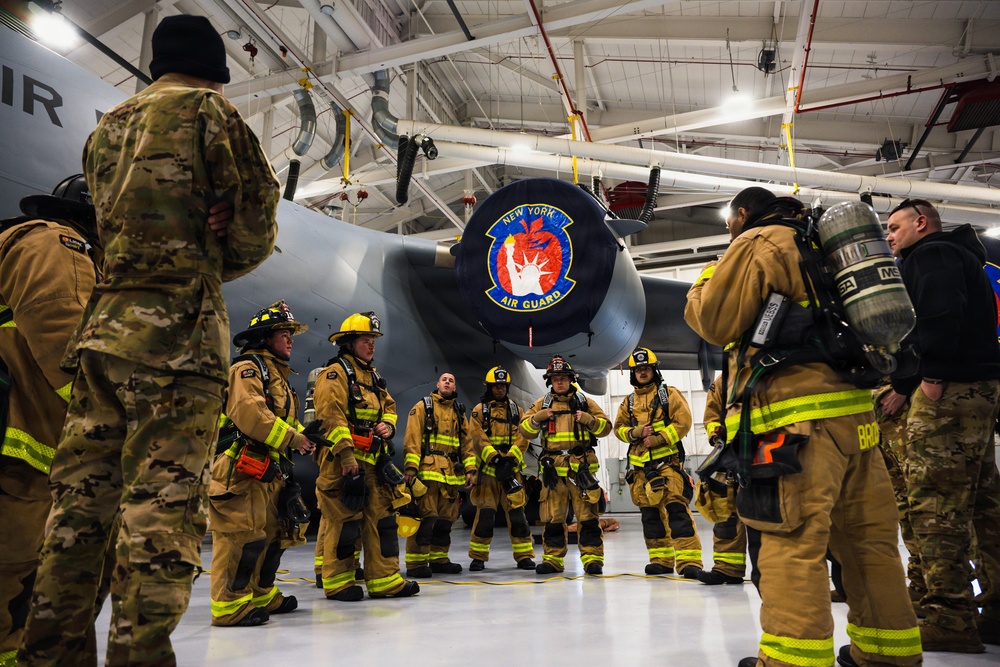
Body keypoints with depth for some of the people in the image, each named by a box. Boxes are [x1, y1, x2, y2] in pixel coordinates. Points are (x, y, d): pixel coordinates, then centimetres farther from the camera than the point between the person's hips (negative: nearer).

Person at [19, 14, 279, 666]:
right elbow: (256, 228, -2)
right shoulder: (209, 112, 2)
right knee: (165, 503, -8)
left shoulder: (107, 127, 22)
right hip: (178, 328, -7)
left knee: (81, 496, 9)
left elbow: (112, 222, 18)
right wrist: (213, 267, 14)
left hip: (102, 325, 7)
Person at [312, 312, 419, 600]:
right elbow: (332, 417, -17)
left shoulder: (374, 376, 20)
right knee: (344, 521, -3)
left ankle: (384, 579, 15)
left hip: (374, 460, 9)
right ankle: (337, 582, 10)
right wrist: (346, 455, -23)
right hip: (343, 461, -8)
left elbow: (388, 406, 27)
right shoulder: (335, 374, -7)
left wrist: (388, 425, 3)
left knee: (382, 518, 8)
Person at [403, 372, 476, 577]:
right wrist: (411, 467, -16)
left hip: (451, 474, 6)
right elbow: (412, 439, -6)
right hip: (427, 470, -6)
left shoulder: (459, 412, 19)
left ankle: (439, 559, 21)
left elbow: (467, 442, 17)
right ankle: (416, 563, -3)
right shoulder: (423, 407, 3)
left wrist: (470, 469, 6)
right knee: (426, 516, -10)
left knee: (446, 518, 10)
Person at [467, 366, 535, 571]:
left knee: (517, 512, -1)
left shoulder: (516, 410, 12)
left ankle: (524, 556, 8)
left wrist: (511, 458, -13)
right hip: (488, 469, -2)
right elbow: (479, 438, -8)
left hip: (512, 469, 2)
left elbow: (523, 438, 2)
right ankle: (478, 557, 11)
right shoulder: (479, 410, 4)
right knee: (485, 513, -2)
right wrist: (495, 458, -20)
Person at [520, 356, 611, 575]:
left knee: (587, 515, -3)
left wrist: (588, 419, -12)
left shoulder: (584, 402, 9)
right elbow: (525, 430, 9)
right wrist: (537, 418, -10)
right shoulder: (542, 404, 13)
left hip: (581, 467, -1)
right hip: (552, 468, 2)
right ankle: (552, 558, 15)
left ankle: (592, 558, 3)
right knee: (552, 516, 6)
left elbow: (605, 426, 6)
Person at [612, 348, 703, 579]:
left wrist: (657, 439, -15)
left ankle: (689, 560, -15)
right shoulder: (629, 402, 16)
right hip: (641, 465, 5)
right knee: (650, 512, 8)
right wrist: (634, 433, -9)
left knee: (676, 507, -15)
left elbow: (683, 422, -6)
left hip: (667, 461, -5)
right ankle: (661, 559, 17)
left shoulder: (669, 394, 2)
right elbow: (619, 427, 13)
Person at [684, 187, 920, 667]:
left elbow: (713, 321, -3)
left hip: (798, 414, -9)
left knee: (793, 540, -9)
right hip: (854, 410, 9)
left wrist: (706, 281, 15)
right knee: (868, 537, 14)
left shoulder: (757, 243, -1)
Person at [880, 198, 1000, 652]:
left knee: (935, 501, -10)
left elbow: (940, 314, -21)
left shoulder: (931, 254, -3)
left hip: (948, 393, -11)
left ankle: (949, 618, -8)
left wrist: (932, 376, -21)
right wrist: (903, 385, 21)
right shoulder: (959, 257, 28)